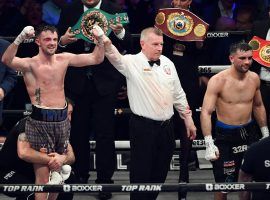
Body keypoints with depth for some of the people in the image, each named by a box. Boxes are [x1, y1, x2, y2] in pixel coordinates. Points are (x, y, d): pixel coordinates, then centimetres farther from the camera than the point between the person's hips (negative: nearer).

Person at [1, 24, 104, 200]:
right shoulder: (30, 64, -6)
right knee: (42, 174, -7)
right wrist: (20, 39, -40)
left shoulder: (64, 59, 9)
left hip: (62, 120, 6)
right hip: (40, 121, -6)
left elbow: (96, 58, 11)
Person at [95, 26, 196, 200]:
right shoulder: (132, 62, -8)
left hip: (166, 127, 6)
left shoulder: (167, 63, 9)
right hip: (143, 127, -6)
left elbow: (178, 94, 16)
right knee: (141, 174, -1)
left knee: (160, 173, 14)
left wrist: (188, 119, 16)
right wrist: (107, 44, -52)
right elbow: (116, 58, -30)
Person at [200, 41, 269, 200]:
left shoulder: (254, 78, 0)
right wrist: (209, 144, -28)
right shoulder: (218, 81, -16)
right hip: (226, 135, -5)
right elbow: (206, 112, -20)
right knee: (223, 183, -1)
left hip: (249, 132, 5)